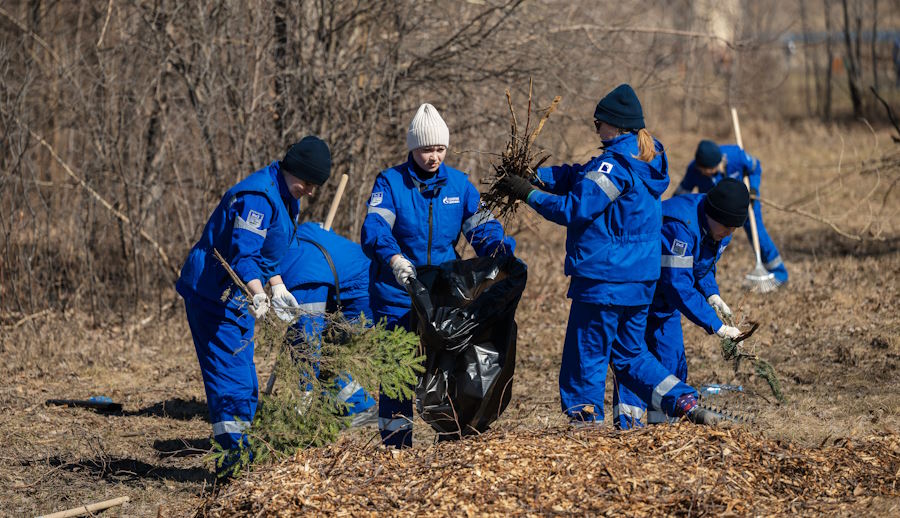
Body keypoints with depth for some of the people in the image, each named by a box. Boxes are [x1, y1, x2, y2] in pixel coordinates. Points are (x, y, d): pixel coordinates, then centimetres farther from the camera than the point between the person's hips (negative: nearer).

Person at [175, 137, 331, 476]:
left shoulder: (284, 196, 11)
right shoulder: (257, 197, -23)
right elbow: (243, 254, -33)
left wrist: (277, 287, 21)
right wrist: (258, 294, -46)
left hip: (236, 298, 11)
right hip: (213, 294, -11)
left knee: (243, 380, 14)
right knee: (229, 373, -14)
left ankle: (239, 454, 20)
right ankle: (233, 454, -16)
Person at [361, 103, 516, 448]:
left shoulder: (458, 183, 7)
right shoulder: (390, 182, -4)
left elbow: (481, 227, 3)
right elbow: (374, 228, -20)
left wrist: (502, 249, -19)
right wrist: (394, 258, -39)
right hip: (397, 297, -3)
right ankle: (396, 449, 6)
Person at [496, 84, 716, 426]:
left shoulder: (615, 165, -18)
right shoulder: (646, 160, 12)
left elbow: (575, 209, -17)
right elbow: (578, 176, 14)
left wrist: (529, 193, -9)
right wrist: (536, 176, 4)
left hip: (604, 280, -10)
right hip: (640, 279, 10)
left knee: (586, 356, 1)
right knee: (630, 353, 20)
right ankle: (684, 402, 11)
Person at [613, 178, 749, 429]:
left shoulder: (719, 229, -6)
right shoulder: (680, 227, -34)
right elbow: (679, 286, -35)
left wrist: (712, 295, -9)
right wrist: (715, 325, -34)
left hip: (664, 303, 9)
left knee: (672, 359, 4)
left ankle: (663, 424, 10)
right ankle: (627, 425, -16)